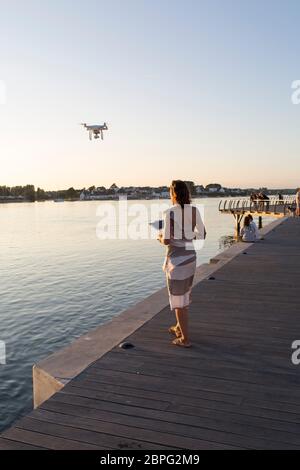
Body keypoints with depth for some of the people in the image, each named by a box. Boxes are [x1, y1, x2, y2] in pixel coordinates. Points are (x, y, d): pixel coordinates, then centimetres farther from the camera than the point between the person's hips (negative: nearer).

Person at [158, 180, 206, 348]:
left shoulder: (170, 213, -16)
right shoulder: (194, 210, 1)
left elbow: (166, 241, -18)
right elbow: (202, 234, 7)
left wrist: (160, 238, 4)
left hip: (176, 258, -7)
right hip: (190, 256, 7)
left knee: (178, 298, 4)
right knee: (185, 294, 23)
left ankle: (185, 338, 10)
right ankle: (180, 327, 40)